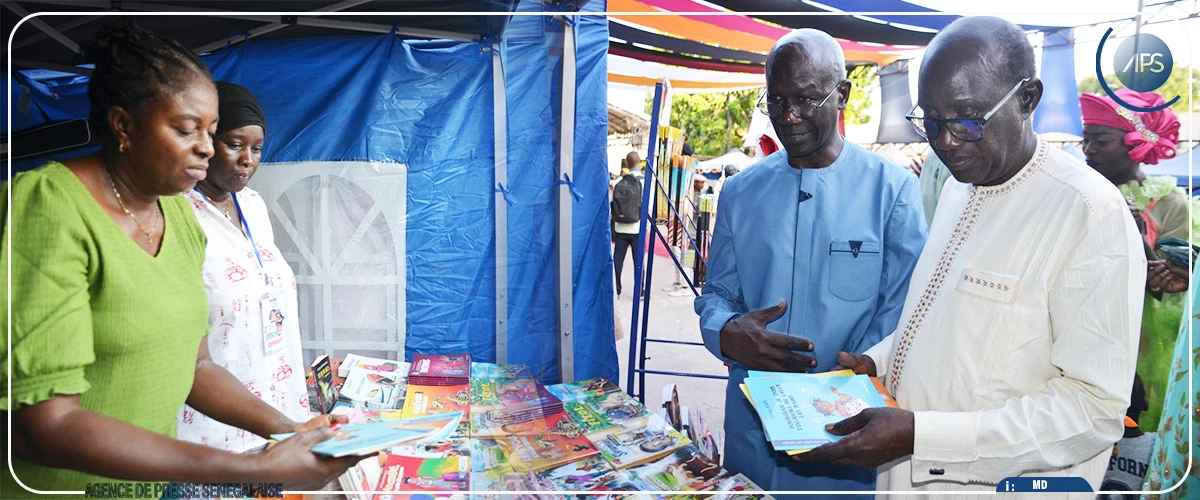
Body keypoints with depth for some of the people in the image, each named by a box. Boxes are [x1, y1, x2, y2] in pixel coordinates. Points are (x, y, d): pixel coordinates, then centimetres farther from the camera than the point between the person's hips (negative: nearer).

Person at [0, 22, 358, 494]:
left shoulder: (180, 215, 1)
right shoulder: (50, 208, -20)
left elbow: (195, 364, 5)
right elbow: (43, 424, -26)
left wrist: (286, 430, -10)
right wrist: (256, 470, -30)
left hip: (150, 472, 6)